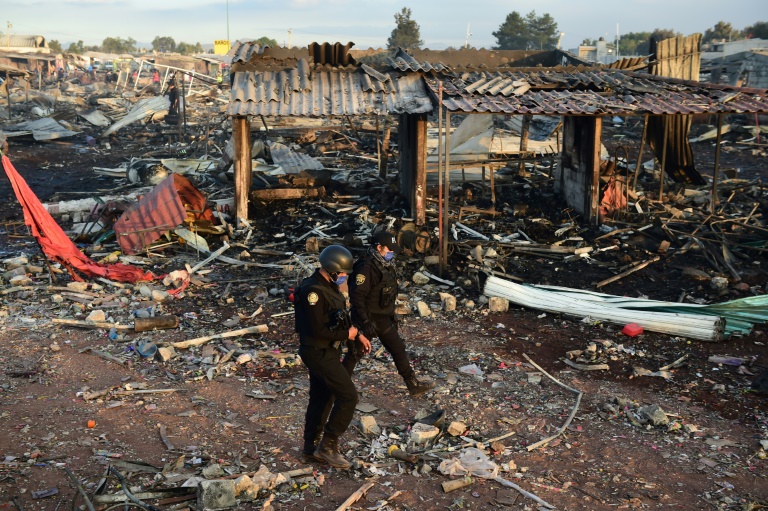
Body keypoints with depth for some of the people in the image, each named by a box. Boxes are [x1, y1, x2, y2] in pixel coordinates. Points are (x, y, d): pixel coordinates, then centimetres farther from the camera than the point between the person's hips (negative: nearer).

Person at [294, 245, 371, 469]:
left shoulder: (329, 286, 8)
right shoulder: (313, 291, -24)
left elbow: (341, 318, 19)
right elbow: (317, 330, -26)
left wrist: (358, 335, 7)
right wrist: (347, 334, -15)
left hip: (327, 352, 10)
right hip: (319, 353, -10)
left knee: (321, 398, 18)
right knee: (348, 396, -9)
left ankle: (311, 445, 31)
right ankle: (328, 446, 0)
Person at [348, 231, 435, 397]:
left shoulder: (386, 265, 7)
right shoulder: (366, 267, -23)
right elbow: (356, 296, -27)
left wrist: (392, 315, 22)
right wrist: (365, 322, -29)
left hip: (384, 318, 9)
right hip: (368, 318, -9)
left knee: (398, 349, 11)